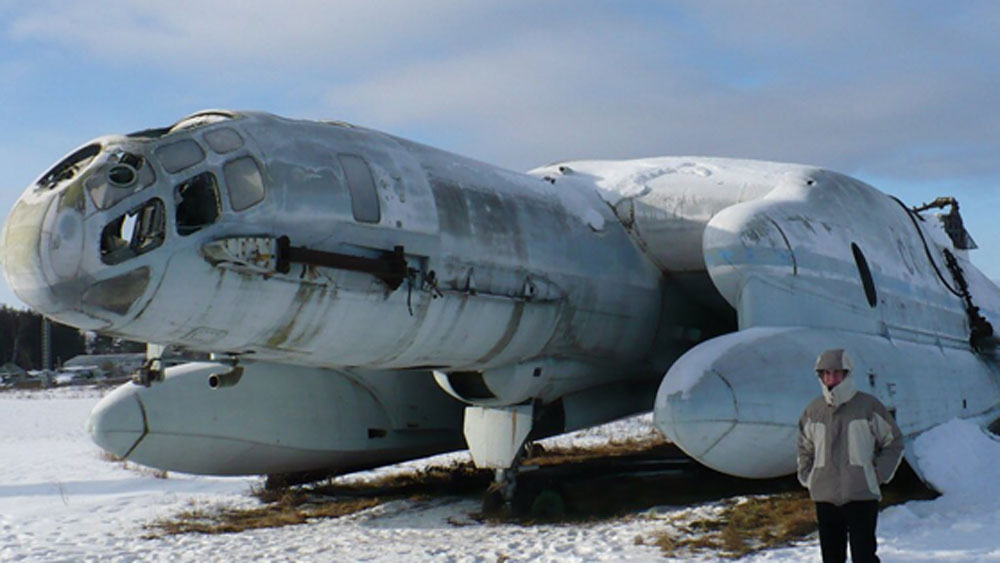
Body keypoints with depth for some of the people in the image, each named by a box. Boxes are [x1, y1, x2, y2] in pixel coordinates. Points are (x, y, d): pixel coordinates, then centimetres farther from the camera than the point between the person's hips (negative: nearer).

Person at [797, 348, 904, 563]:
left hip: (862, 496, -4)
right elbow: (805, 447, 21)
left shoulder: (868, 406, -5)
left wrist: (878, 475, -4)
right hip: (825, 497, 4)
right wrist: (807, 477, 9)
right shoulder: (814, 411, 6)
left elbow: (894, 442, 3)